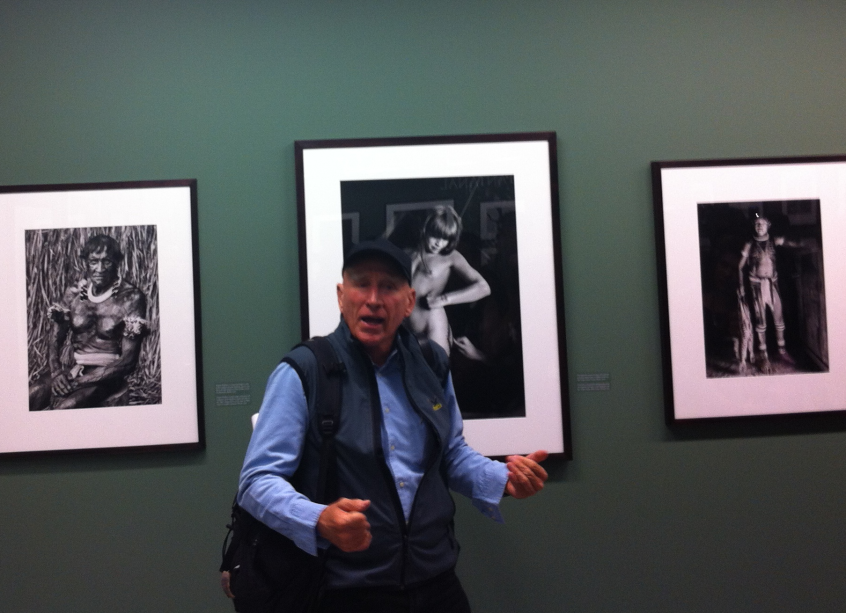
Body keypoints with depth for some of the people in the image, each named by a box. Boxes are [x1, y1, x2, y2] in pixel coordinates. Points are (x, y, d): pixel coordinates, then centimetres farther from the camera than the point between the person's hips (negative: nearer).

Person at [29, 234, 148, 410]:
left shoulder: (131, 298, -10)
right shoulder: (73, 293, 6)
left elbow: (128, 361, -13)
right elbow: (55, 340, 7)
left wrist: (79, 382, -19)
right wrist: (56, 372, -15)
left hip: (107, 374, -4)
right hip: (74, 369, 5)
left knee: (64, 406, -33)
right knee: (30, 398, -23)